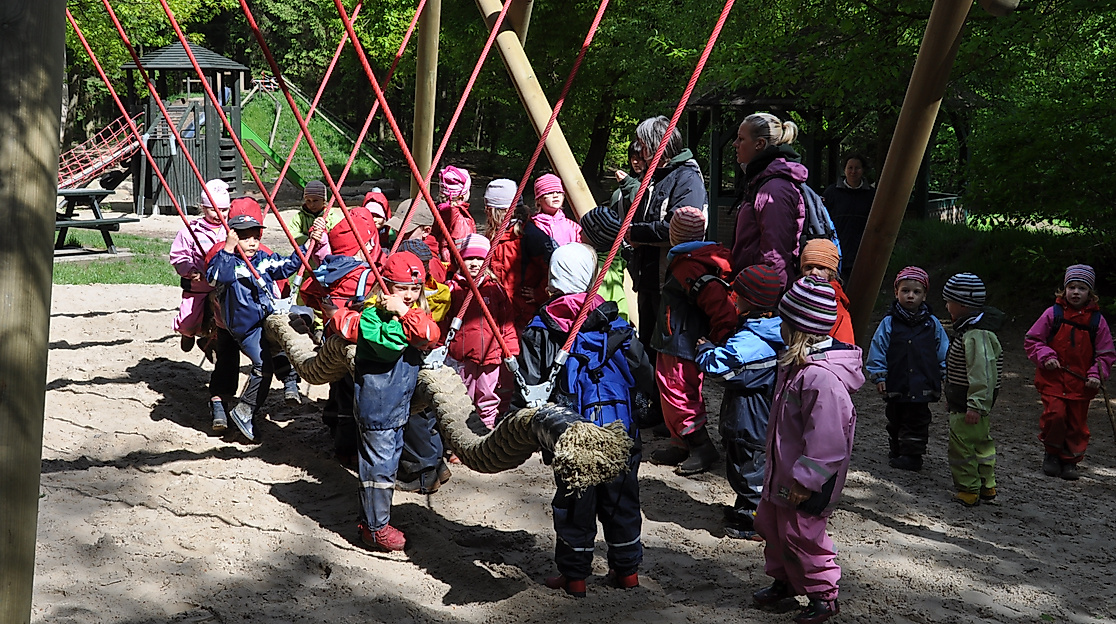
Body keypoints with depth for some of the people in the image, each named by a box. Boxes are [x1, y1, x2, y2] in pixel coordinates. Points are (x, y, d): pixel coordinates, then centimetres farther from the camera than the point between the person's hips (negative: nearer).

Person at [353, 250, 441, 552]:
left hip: (400, 403, 8)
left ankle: (371, 519, 30)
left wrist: (407, 314, -20)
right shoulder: (373, 313, -15)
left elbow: (431, 335, -12)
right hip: (376, 404, -8)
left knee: (389, 460, 17)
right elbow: (389, 345, -27)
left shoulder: (418, 311, 7)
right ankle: (375, 528, 7)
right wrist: (397, 316, -29)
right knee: (379, 464, -4)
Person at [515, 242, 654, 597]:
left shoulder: (541, 327, -5)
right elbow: (643, 375, 1)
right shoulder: (613, 321, -2)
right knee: (620, 496, 14)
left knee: (573, 499, 9)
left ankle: (574, 574, 16)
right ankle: (626, 568, 25)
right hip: (619, 427, 2)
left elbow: (530, 380, -6)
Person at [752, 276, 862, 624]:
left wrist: (804, 481, -24)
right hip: (783, 470, 10)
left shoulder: (822, 376, -31)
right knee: (770, 524, 21)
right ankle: (784, 581, 41)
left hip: (806, 481, -10)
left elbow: (826, 439, -30)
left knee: (800, 535, 4)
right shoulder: (799, 363, 3)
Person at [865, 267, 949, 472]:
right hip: (895, 384, 1)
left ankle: (912, 454, 13)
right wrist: (879, 377, -5)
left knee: (917, 421, 4)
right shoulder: (889, 323, -2)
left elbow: (943, 353, 9)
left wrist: (943, 375, 6)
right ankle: (896, 451, 27)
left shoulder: (932, 324, 1)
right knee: (895, 420, 13)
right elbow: (878, 351, -1)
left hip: (922, 385, 0)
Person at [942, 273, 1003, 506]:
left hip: (968, 407, -11)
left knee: (962, 447, -3)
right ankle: (987, 486, 29)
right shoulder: (969, 328, 12)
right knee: (982, 443, 19)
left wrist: (975, 405, -29)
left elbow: (982, 372, -28)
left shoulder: (976, 334, -23)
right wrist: (952, 396, 28)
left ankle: (968, 491, 5)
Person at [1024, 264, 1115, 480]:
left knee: (1077, 422, 6)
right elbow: (1031, 340, 5)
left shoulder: (1097, 320, 2)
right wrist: (1046, 356, -12)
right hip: (1052, 378, -2)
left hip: (1081, 383, 2)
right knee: (1055, 414, -16)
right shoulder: (1053, 314, -2)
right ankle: (1052, 453, 8)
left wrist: (1097, 374, -8)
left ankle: (1069, 461, 24)